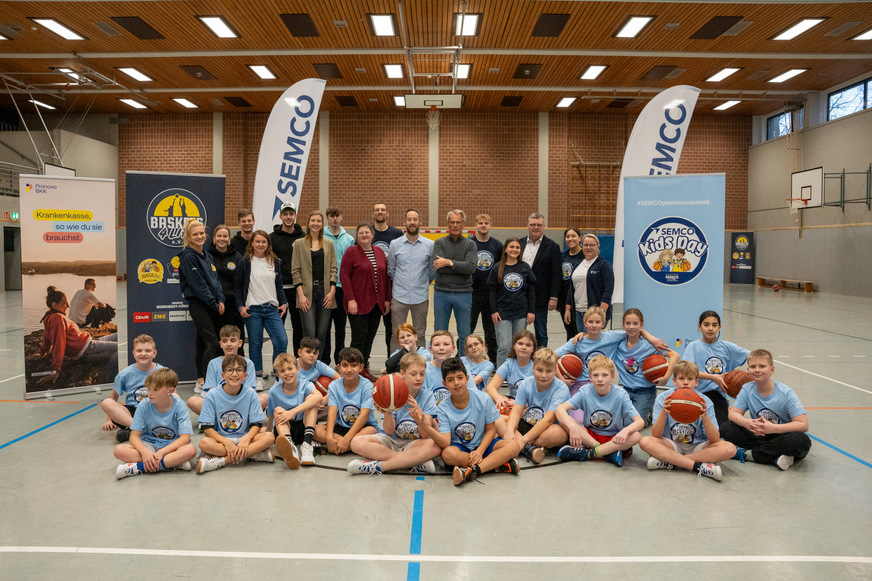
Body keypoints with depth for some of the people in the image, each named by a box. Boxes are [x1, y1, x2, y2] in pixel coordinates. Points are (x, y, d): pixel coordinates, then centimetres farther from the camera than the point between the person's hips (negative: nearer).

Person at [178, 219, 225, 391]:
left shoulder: (207, 256, 16)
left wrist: (221, 300, 1)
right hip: (197, 304, -8)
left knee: (203, 343, 12)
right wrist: (214, 304, -13)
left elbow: (215, 279, 15)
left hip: (212, 305, 8)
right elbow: (198, 285, -15)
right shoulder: (188, 257, -10)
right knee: (212, 343, -14)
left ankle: (201, 380, 19)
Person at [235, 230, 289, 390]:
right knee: (255, 344, 2)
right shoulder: (245, 262, 2)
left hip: (272, 308, 2)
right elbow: (238, 286, 5)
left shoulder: (275, 262, 11)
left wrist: (284, 303, 6)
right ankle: (258, 377, 15)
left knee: (282, 340, -10)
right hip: (252, 309, -2)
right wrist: (241, 306, -4)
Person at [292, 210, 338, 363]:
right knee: (309, 334, -10)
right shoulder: (299, 244, 5)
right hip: (307, 293, -3)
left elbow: (333, 269, 10)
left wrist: (332, 291, -2)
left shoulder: (328, 244, 13)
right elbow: (295, 270, 1)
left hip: (325, 292, 3)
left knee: (322, 334, 4)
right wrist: (301, 294, -8)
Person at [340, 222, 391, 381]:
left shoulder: (379, 252, 13)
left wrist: (387, 299, 9)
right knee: (359, 336, -6)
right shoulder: (351, 252, -3)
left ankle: (364, 368, 19)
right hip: (358, 304, -5)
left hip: (376, 304, 5)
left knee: (370, 336, 8)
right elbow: (344, 276, -8)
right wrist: (350, 299, -15)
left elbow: (386, 277, 14)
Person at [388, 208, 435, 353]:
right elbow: (391, 270, 12)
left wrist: (423, 284, 12)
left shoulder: (430, 245, 2)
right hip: (399, 297, 0)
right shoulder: (395, 244, 3)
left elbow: (433, 270, 11)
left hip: (421, 297, 0)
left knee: (420, 335, 8)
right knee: (396, 334, 2)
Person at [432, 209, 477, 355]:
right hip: (442, 293, 0)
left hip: (463, 294, 0)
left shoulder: (470, 244, 4)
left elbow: (471, 267, -12)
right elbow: (438, 267, -11)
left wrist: (449, 262, -14)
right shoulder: (440, 243, 4)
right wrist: (461, 267, -10)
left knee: (464, 335, 5)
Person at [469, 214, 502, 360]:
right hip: (471, 293, -2)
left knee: (491, 329, 10)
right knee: (467, 328, 2)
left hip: (491, 294, 2)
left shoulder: (497, 245, 6)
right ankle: (462, 358, 12)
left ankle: (494, 359, 20)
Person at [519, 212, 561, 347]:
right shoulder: (519, 243, 8)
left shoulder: (552, 246, -1)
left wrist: (553, 297, -10)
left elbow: (556, 274, -4)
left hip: (540, 298, -3)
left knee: (541, 333, 6)